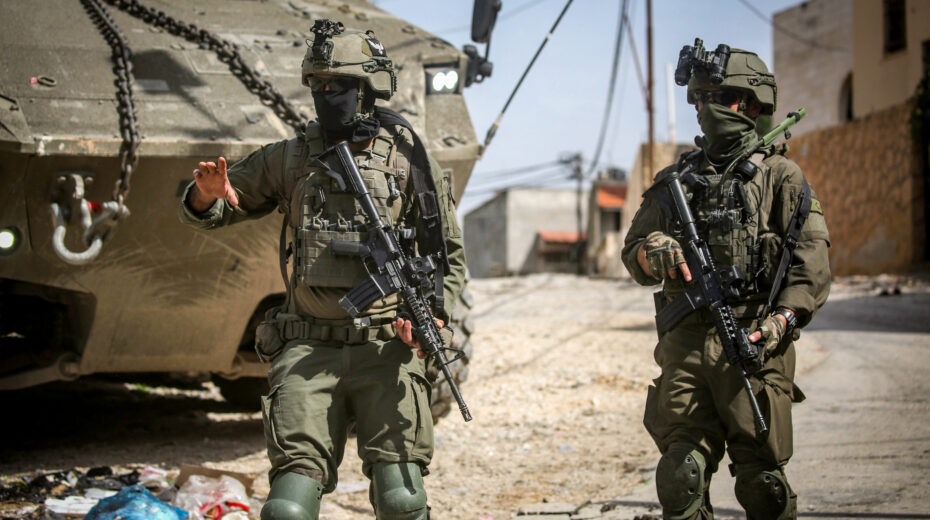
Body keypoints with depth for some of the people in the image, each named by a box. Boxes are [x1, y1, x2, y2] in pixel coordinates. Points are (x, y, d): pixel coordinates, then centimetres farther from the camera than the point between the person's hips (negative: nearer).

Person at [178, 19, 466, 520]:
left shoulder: (410, 160, 6)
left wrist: (432, 317, -7)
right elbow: (202, 213, 17)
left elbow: (450, 256, 11)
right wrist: (207, 194, -8)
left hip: (387, 351, -1)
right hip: (309, 352, 1)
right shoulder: (290, 159, 10)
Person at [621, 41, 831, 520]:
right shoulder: (675, 179, 17)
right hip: (685, 346, 3)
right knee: (681, 474, -1)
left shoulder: (779, 175, 5)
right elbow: (632, 251, 17)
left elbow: (812, 260, -3)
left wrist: (782, 319, -18)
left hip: (753, 345, -3)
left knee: (760, 480, -2)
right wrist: (653, 253, -8)